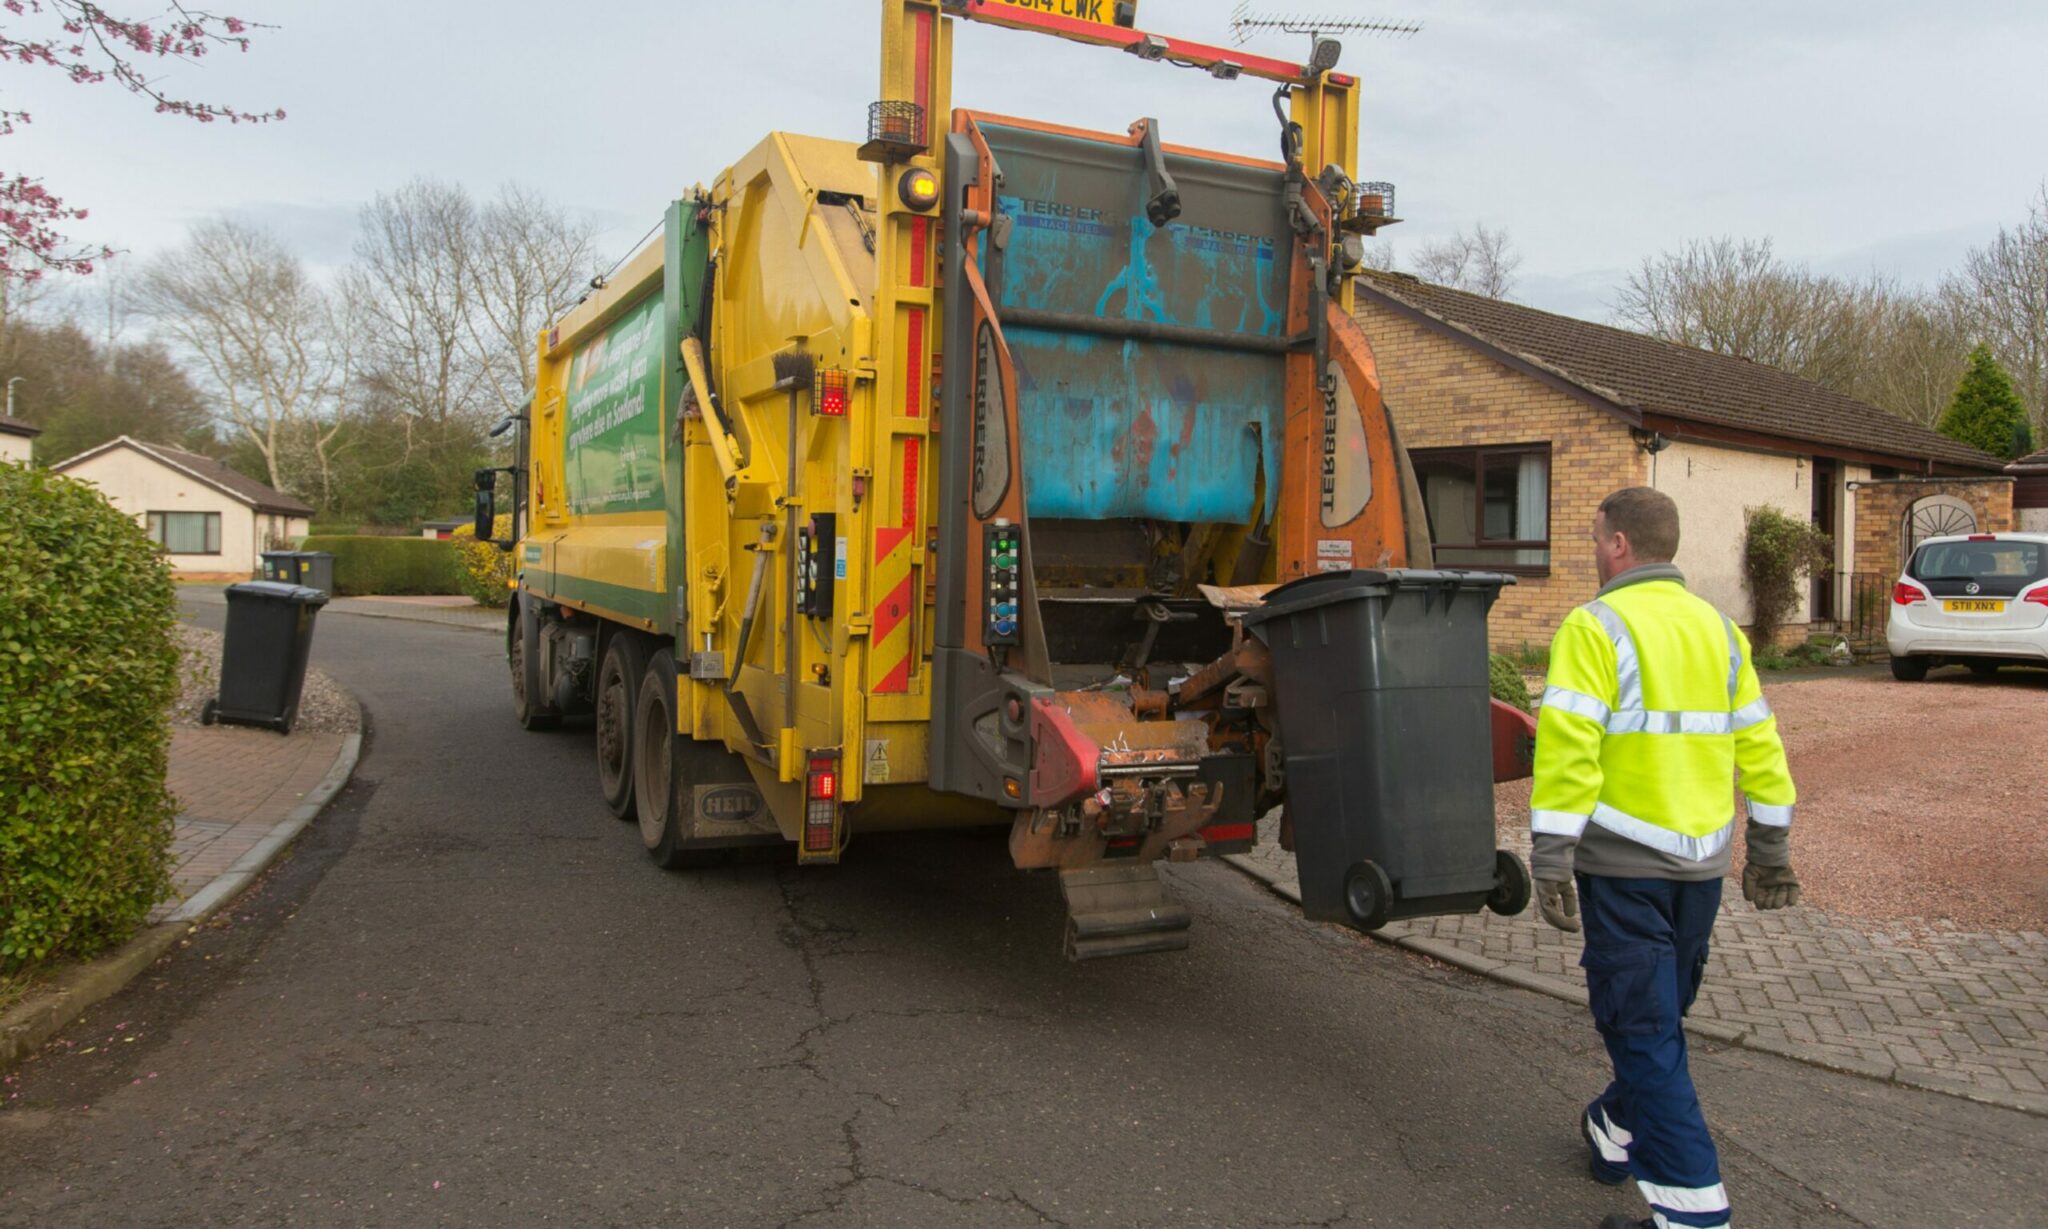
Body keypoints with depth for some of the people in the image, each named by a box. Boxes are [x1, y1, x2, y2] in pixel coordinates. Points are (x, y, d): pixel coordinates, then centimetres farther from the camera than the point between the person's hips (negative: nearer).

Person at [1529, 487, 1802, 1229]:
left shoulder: (1596, 627, -13)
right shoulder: (1718, 629, 9)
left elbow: (1569, 747, -21)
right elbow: (1758, 745, 11)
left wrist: (1551, 860, -18)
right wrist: (1770, 851, 19)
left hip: (1625, 861, -7)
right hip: (1702, 861, 7)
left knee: (1644, 1027, -1)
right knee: (1659, 1010, 21)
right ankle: (1617, 1133, 40)